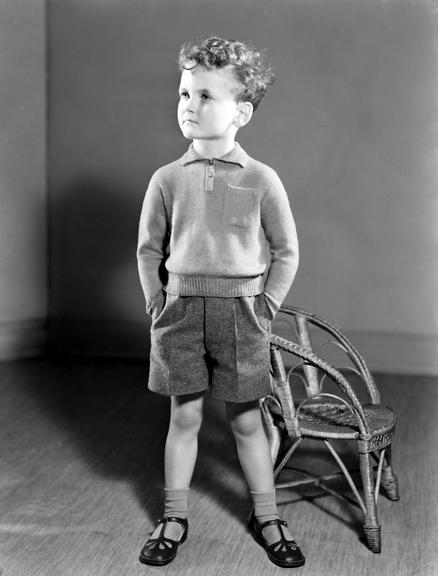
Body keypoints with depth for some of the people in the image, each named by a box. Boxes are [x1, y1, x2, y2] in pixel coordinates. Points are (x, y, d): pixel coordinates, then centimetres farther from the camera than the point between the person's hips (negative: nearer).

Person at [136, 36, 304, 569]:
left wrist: (264, 309, -1)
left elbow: (286, 252, 3)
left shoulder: (261, 180, -5)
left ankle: (266, 517, 25)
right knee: (184, 415, 9)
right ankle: (174, 518, 24)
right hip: (181, 308, 2)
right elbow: (149, 250, 11)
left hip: (241, 310, -1)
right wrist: (159, 304, 4)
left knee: (246, 420, 8)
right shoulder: (168, 179, 0)